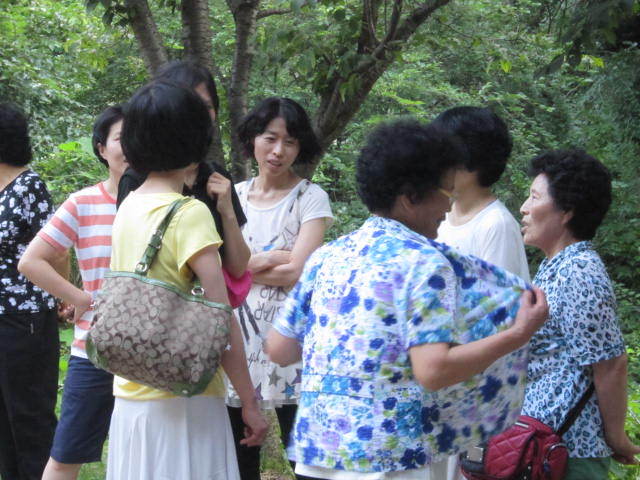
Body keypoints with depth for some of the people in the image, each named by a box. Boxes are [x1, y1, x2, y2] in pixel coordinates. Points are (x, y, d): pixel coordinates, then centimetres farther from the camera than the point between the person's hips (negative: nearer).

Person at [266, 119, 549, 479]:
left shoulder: (328, 256, 8)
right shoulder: (423, 261, -11)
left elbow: (278, 349, 13)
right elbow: (433, 370, -20)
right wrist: (519, 334, -11)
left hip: (315, 451, 7)